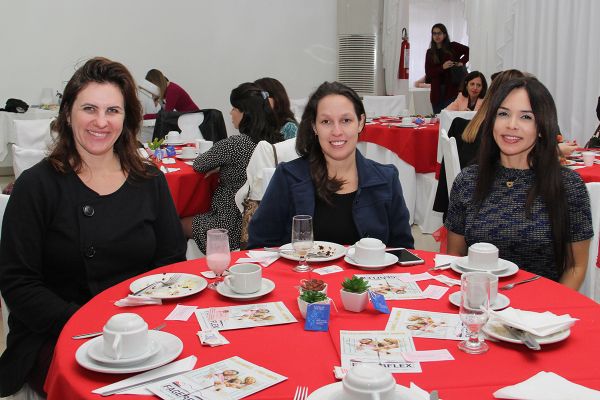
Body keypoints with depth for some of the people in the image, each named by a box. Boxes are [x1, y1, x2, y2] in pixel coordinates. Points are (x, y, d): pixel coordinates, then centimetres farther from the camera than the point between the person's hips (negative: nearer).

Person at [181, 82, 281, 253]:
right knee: (196, 216, 26)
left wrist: (217, 164, 11)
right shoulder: (275, 140, -2)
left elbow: (198, 165, -6)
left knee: (180, 224, 15)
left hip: (232, 228, -8)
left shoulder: (235, 144, -23)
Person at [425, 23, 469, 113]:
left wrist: (462, 62, -8)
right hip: (437, 93, 3)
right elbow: (428, 73, 2)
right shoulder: (430, 52, 11)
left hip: (452, 90, -3)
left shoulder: (453, 47, 5)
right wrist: (442, 67, -11)